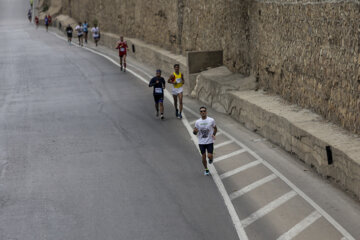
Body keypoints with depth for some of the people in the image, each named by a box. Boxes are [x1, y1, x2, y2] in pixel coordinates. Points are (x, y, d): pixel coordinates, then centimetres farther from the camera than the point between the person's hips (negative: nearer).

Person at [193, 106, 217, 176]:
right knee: (203, 156, 6)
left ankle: (211, 158, 29)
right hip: (201, 142, 2)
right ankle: (206, 170, 26)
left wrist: (213, 134, -10)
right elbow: (195, 133, 5)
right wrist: (195, 131, -20)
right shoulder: (197, 122, -2)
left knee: (209, 156, -9)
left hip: (209, 141, -1)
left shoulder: (211, 120, -6)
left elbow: (215, 128, 8)